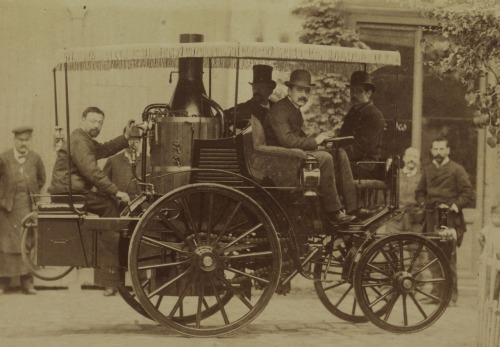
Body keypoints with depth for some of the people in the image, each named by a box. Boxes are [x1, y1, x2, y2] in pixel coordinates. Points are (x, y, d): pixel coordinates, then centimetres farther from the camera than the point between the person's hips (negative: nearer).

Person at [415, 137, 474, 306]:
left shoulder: (457, 169, 1)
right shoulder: (427, 170, 18)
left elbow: (468, 192, -3)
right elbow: (420, 191, 27)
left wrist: (456, 205, -16)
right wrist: (423, 203, 7)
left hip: (450, 219, -5)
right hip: (432, 219, 5)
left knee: (449, 257, -10)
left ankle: (451, 296, -7)